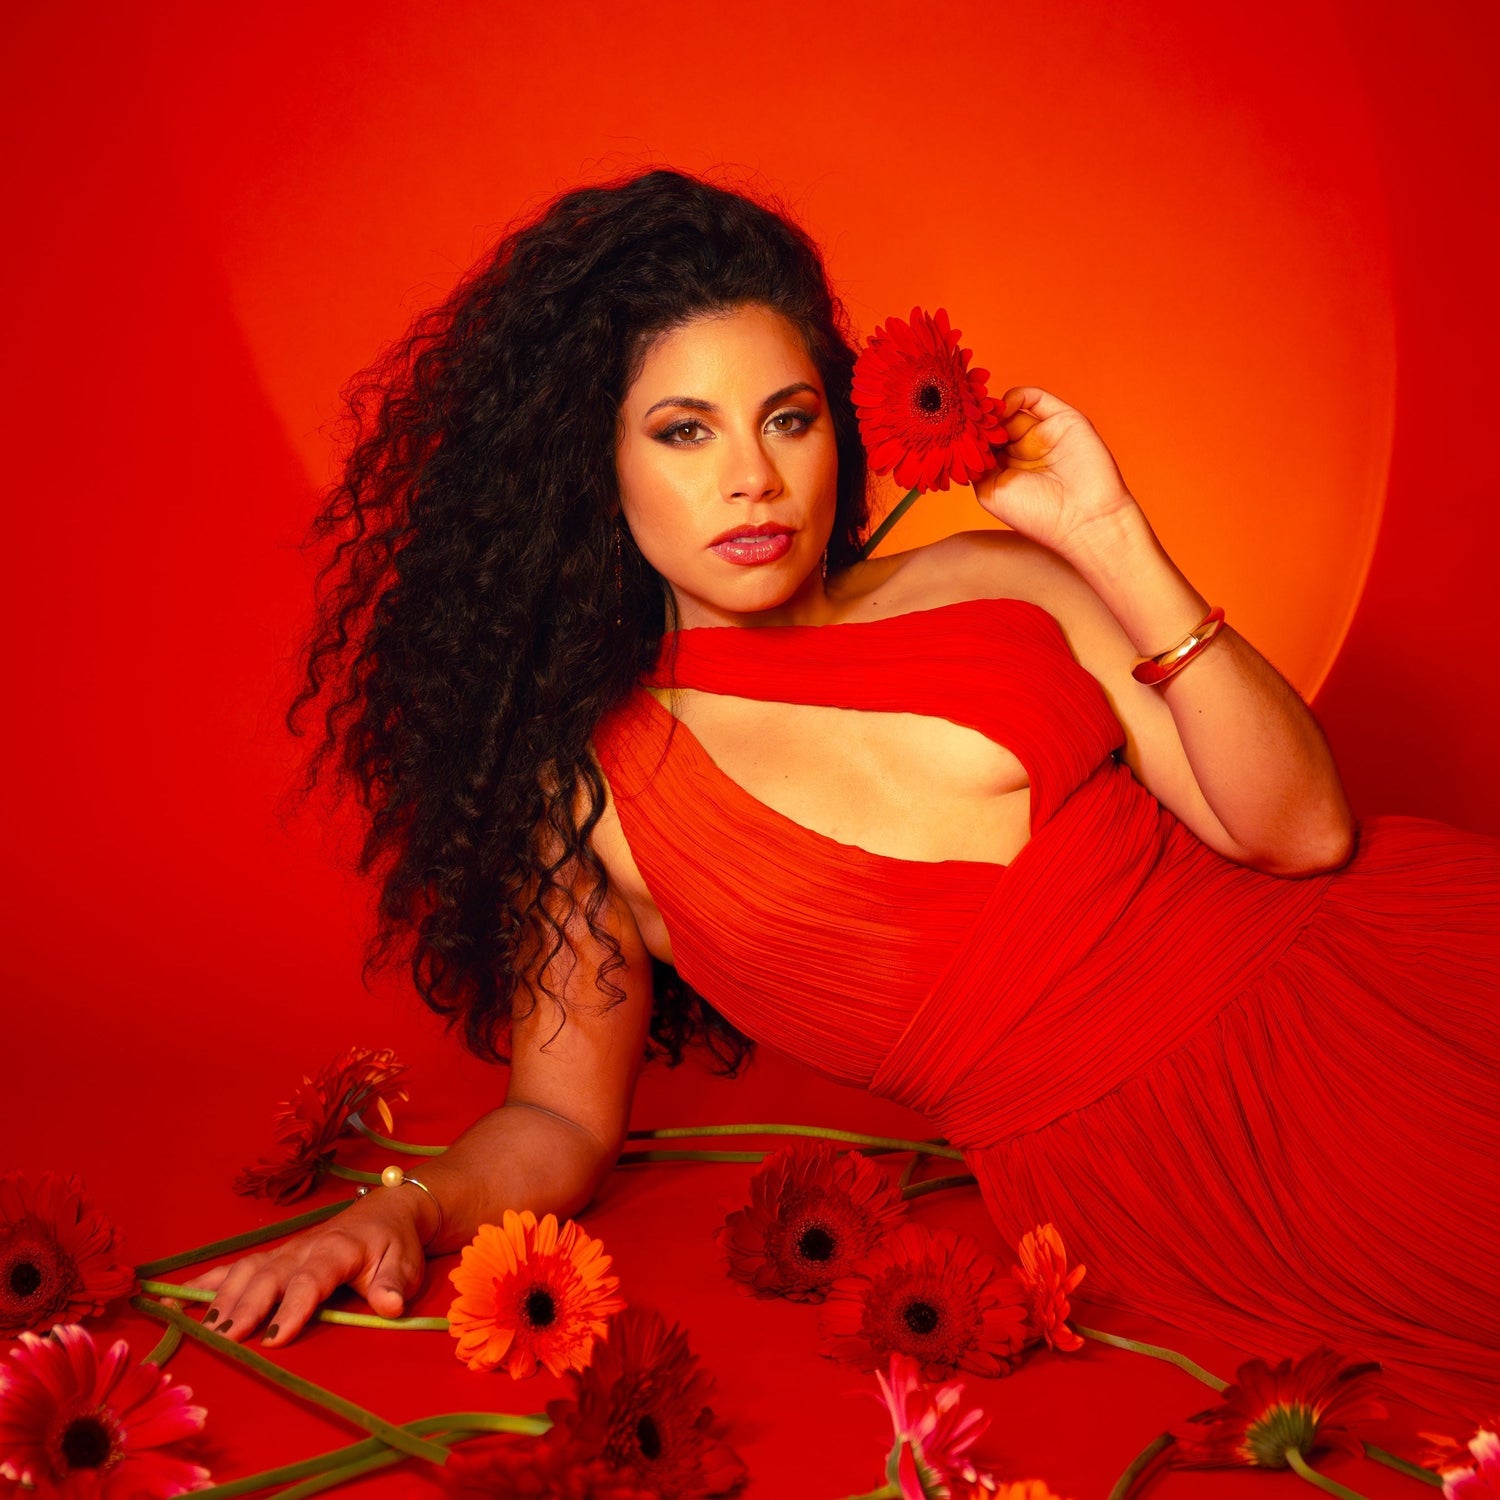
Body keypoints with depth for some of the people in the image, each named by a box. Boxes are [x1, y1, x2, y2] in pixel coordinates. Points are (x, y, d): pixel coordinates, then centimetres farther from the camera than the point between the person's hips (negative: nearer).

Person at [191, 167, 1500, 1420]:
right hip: (1128, 1161, -3)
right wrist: (405, 1215, -12)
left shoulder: (992, 586, 7)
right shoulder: (586, 791, 3)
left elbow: (1297, 830, 1)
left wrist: (1114, 545, -6)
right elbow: (560, 1119, 9)